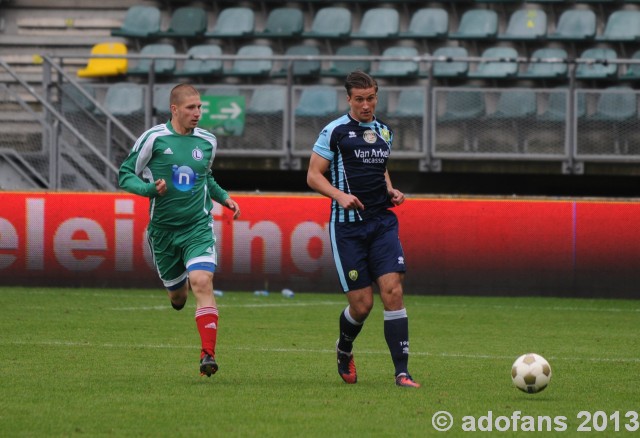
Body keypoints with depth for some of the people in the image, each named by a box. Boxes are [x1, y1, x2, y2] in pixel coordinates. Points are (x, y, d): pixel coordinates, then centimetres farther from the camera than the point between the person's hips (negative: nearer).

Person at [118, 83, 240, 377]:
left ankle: (208, 354, -24)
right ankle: (179, 286, 51)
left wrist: (224, 198, 13)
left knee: (202, 282, -21)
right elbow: (125, 176, -2)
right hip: (163, 229, -1)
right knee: (177, 295, 10)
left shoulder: (208, 141, 6)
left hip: (198, 227, 1)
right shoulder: (154, 138, -7)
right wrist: (151, 189, -19)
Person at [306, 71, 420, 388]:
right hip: (347, 226, -4)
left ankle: (401, 372, -12)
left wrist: (391, 191, 11)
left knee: (392, 291, -12)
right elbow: (313, 175, -2)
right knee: (362, 303, -5)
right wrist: (339, 195, -19)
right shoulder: (335, 131, -3)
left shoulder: (384, 133, 14)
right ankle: (344, 349, 29)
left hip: (382, 222, 4)